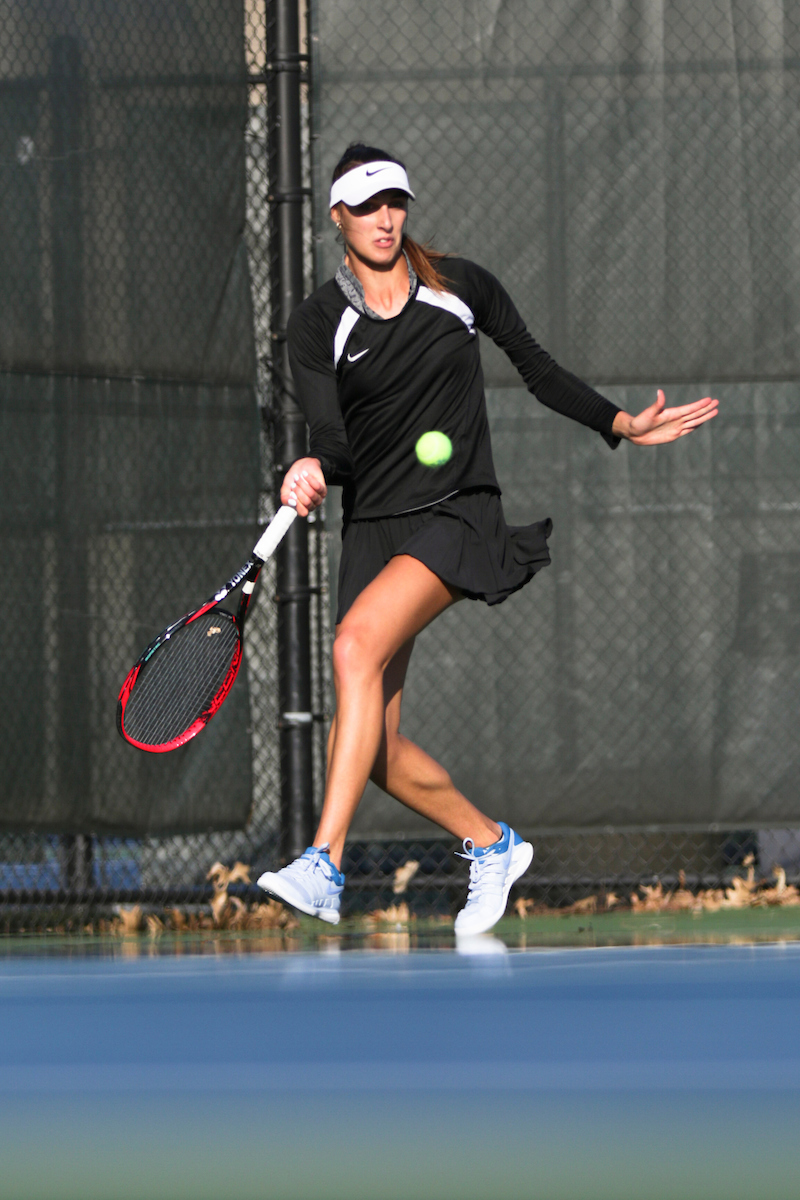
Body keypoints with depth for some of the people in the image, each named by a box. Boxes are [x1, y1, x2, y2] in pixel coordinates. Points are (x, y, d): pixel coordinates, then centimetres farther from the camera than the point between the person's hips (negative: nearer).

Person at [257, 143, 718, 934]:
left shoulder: (461, 287, 2)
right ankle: (491, 845, 25)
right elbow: (331, 437, -11)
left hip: (457, 514, -3)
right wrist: (314, 471, -33)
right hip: (373, 526, 3)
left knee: (357, 645, -29)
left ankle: (323, 868, -35)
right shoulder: (318, 325, 1)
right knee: (376, 748, -2)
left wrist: (621, 425, 11)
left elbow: (537, 368, 16)